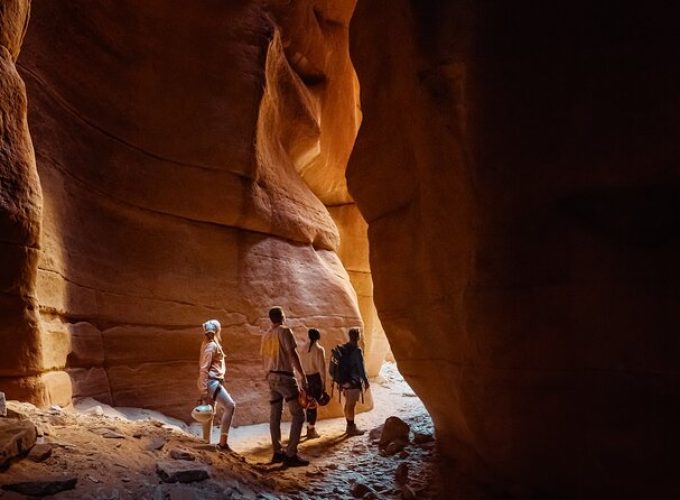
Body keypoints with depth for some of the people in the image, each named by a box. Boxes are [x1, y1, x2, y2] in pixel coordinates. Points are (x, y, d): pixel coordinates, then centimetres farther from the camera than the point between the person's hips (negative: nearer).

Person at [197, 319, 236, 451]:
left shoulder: (211, 344, 16)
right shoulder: (211, 346, -14)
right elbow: (204, 368, -19)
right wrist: (204, 390, -22)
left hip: (213, 382, 10)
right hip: (211, 382, -10)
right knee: (230, 406, -15)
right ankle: (223, 442, -16)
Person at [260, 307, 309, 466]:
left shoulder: (266, 335, 13)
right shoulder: (285, 331, -9)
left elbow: (264, 358, 17)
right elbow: (293, 354, -15)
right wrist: (303, 376, -15)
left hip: (272, 377, 8)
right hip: (285, 377, -8)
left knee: (275, 416, 11)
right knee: (298, 415, -5)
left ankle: (277, 453, 16)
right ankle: (291, 454, -9)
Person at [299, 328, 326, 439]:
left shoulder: (303, 350, 8)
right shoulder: (319, 349, -10)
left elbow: (301, 366, 8)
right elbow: (321, 367, -15)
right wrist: (324, 383, -11)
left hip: (306, 378, 6)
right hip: (316, 377, -6)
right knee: (313, 404, -1)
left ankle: (310, 428, 23)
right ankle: (311, 430, 3)